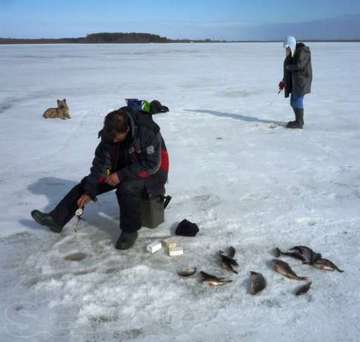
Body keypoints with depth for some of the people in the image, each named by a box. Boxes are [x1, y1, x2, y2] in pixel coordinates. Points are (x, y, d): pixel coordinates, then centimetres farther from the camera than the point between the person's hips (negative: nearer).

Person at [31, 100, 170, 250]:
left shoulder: (147, 132, -31)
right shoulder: (110, 133, -12)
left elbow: (152, 165, -28)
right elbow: (101, 162, -9)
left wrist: (122, 175, -28)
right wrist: (89, 191, -13)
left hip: (151, 172, -6)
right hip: (123, 167, 7)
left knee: (127, 188, -37)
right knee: (86, 183, -3)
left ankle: (130, 230, -16)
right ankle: (56, 219, 0)